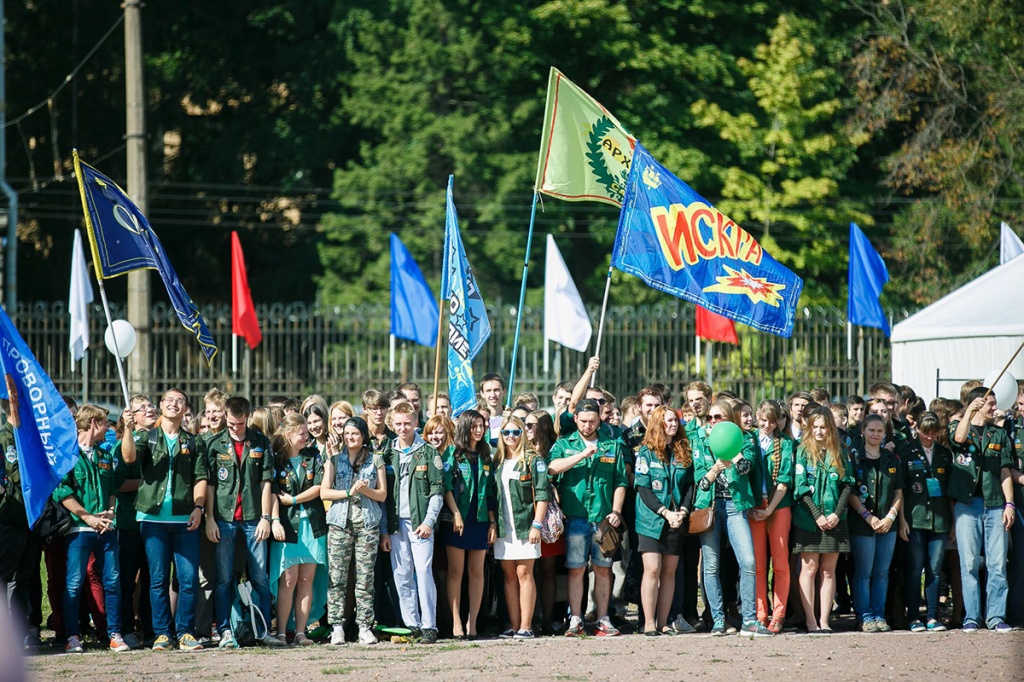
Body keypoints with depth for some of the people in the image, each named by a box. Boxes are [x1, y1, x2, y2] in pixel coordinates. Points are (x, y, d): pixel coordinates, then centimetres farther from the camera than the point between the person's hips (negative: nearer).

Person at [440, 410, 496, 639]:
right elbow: (446, 486, -7)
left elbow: (490, 492, 13)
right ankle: (456, 622, -2)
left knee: (477, 572, 2)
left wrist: (492, 522, 7)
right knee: (456, 571, -2)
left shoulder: (486, 456, 13)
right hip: (457, 521, -4)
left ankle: (472, 622, 4)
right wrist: (455, 514, -15)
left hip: (480, 520, 4)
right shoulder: (452, 453, 0)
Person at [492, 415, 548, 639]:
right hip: (503, 527, 5)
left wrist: (537, 525, -14)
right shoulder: (498, 462, 13)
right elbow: (493, 496, 16)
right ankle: (513, 626, 7)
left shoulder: (533, 460, -2)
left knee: (524, 574, -6)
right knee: (509, 576, 5)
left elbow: (542, 494, -7)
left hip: (525, 525, -5)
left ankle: (526, 627, -5)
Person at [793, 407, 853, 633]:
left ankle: (824, 620, 6)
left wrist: (837, 514, -7)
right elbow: (801, 487, -5)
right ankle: (811, 621, -2)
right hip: (808, 519, -3)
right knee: (809, 568, -2)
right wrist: (817, 515, -12)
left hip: (834, 520, 3)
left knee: (828, 571, 4)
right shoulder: (803, 451, 1)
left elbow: (847, 484, 5)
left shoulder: (839, 453, 9)